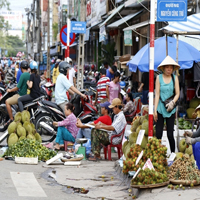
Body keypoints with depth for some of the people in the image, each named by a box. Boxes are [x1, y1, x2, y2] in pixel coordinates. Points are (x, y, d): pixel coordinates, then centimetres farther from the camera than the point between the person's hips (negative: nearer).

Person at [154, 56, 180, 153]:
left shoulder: (175, 78, 4)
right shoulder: (159, 77, 1)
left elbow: (177, 94, 5)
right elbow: (157, 94, 0)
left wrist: (172, 103, -13)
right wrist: (155, 110, -4)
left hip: (171, 109, 0)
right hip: (160, 108, 0)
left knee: (170, 134, 1)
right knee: (158, 133, -3)